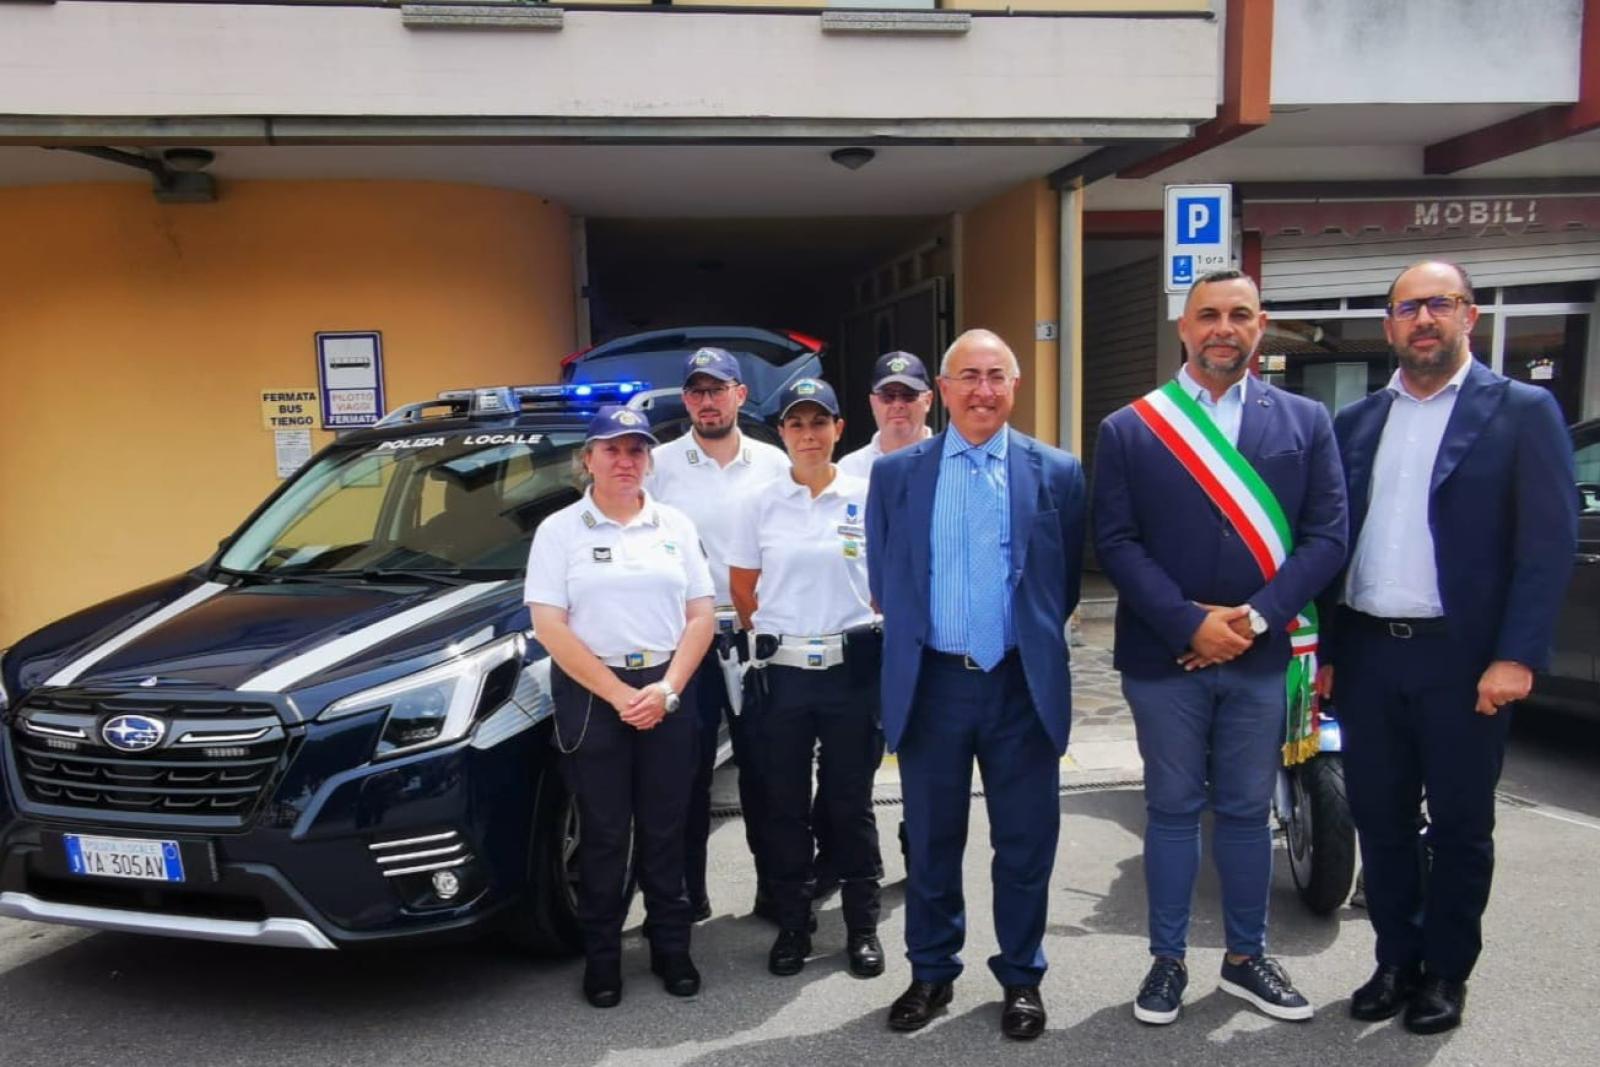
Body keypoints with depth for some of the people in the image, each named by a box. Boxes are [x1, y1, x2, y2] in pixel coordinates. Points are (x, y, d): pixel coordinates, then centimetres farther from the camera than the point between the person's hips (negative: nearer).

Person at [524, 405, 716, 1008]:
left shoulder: (676, 527, 7)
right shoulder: (559, 530, -1)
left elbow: (700, 617, 5)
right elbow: (549, 627, -8)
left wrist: (667, 689, -9)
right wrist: (618, 694, -13)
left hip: (668, 693, 2)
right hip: (591, 696, -2)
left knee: (665, 829, 9)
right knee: (604, 833, 5)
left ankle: (671, 947, 23)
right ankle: (601, 957, 19)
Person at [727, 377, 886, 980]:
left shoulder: (867, 498, 0)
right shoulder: (761, 503, 2)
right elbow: (742, 589, 9)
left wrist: (848, 626, 7)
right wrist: (778, 634, 7)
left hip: (852, 669, -1)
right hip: (782, 672, 1)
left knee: (849, 802, 8)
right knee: (785, 804, 9)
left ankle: (862, 926, 23)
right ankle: (792, 925, 24)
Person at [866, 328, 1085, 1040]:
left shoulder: (1057, 473, 0)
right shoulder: (895, 473, 2)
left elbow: (1066, 582, 7)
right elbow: (884, 581, 9)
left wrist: (1033, 642, 9)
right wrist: (911, 638, 10)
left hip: (1023, 684, 0)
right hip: (931, 682, 1)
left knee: (1025, 842, 10)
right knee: (931, 840, 13)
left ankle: (1021, 978, 29)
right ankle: (931, 972, 31)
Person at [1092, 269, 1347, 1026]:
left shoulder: (1306, 422, 5)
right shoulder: (1128, 429, 0)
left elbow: (1327, 536, -1)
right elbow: (1115, 542, -6)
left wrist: (1255, 617, -13)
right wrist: (1190, 622, -16)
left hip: (1261, 654, 2)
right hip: (1164, 654, -1)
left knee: (1247, 812, 14)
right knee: (1173, 811, 10)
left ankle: (1245, 958, 30)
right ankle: (1167, 960, 24)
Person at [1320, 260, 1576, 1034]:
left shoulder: (1522, 411, -1)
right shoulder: (1353, 422, 10)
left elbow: (1550, 543, -7)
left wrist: (1518, 656, -15)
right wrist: (1327, 649, 7)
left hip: (1463, 657, -3)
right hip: (1366, 653, 4)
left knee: (1459, 824, 10)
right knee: (1379, 819, 12)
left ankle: (1447, 972, 26)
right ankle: (1395, 960, 29)